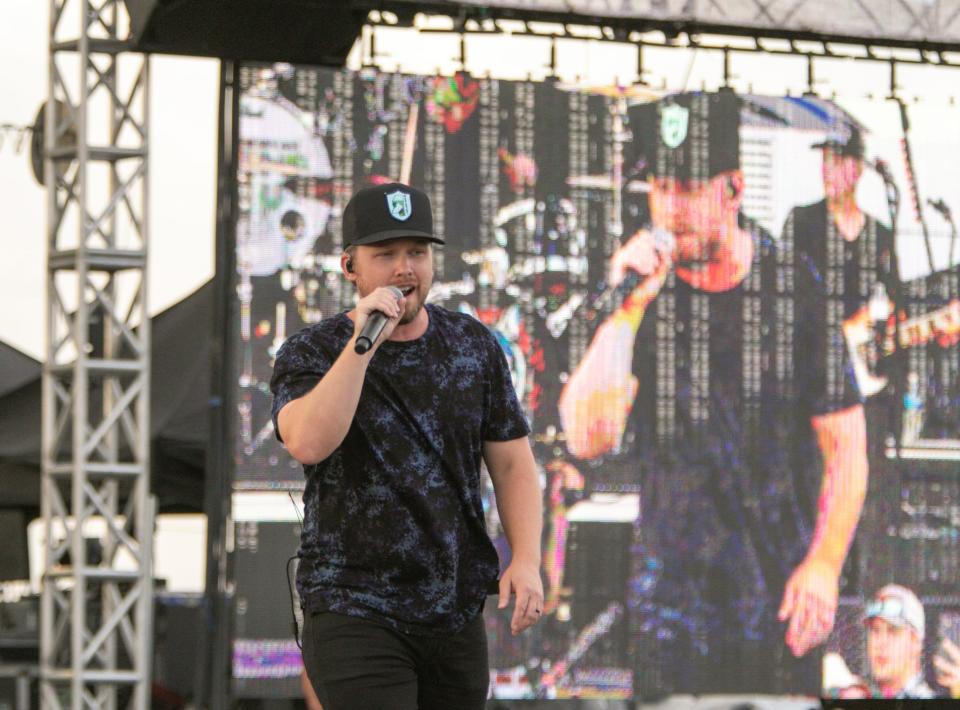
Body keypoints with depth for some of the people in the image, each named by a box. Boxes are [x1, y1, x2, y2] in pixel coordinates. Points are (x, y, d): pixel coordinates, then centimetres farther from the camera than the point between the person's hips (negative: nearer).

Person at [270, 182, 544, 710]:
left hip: (457, 614, 5)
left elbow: (512, 462, 11)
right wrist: (362, 344, -25)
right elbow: (307, 443, -23)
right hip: (354, 609, -5)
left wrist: (526, 560, -3)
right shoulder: (310, 354, -3)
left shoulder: (474, 345, 9)